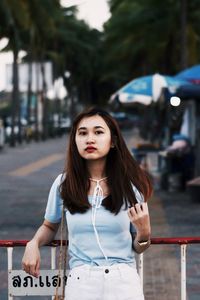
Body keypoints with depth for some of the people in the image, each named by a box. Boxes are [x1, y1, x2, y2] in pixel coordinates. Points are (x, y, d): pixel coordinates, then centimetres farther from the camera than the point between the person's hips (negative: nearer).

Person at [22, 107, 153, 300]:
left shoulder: (130, 185, -2)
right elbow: (49, 226, 19)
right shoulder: (64, 183, -1)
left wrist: (144, 233, -15)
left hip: (123, 282, 0)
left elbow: (138, 248, 7)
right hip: (81, 283, 1)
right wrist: (33, 244, -2)